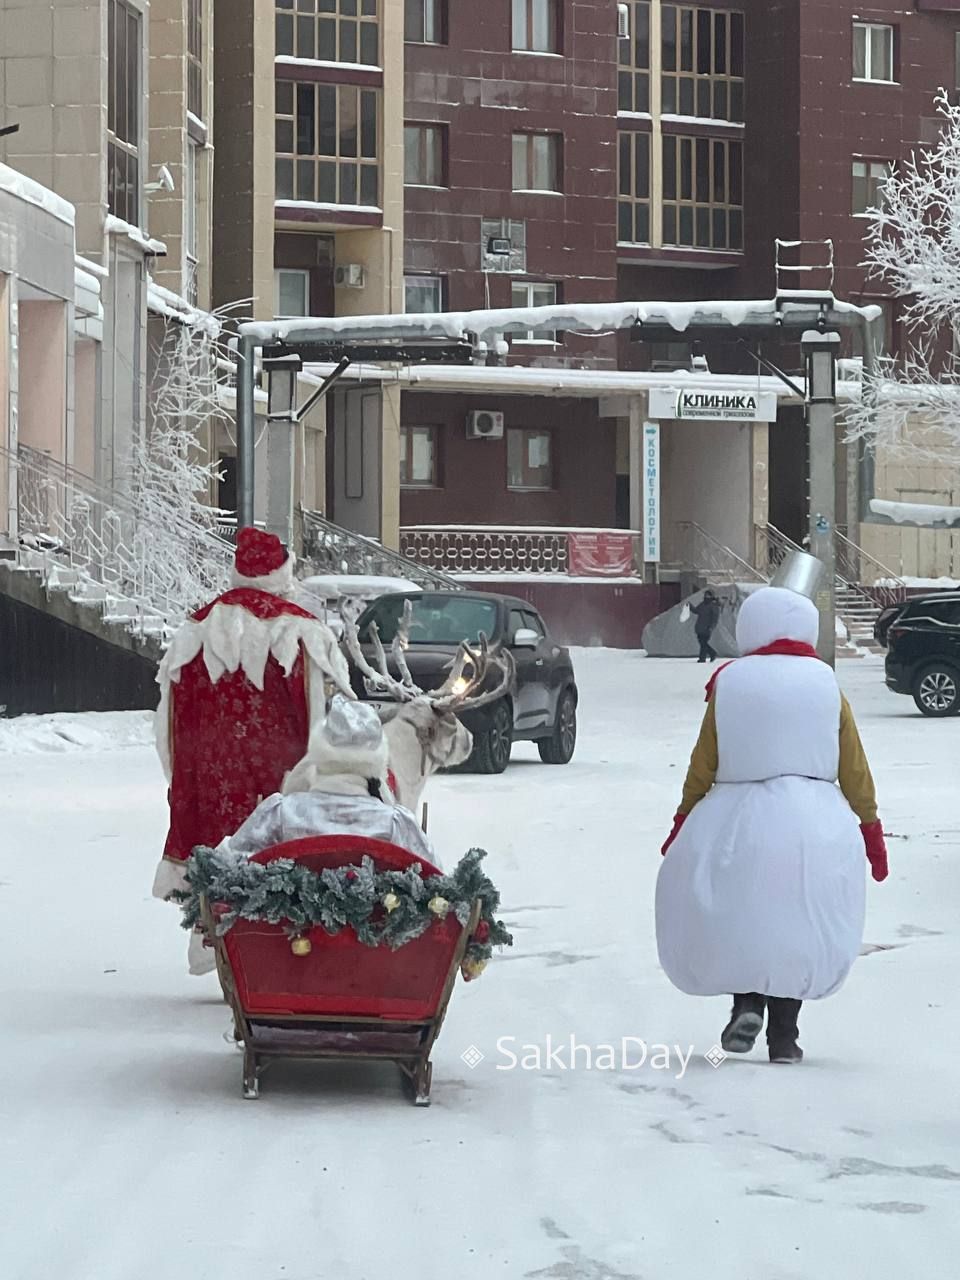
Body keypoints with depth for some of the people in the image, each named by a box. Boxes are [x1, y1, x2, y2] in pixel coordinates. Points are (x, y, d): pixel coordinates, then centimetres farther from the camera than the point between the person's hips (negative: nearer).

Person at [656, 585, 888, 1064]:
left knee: (738, 916, 15)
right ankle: (783, 1037, 8)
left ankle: (747, 1002, -7)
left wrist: (683, 822, 13)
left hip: (739, 822, -1)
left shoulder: (728, 685, 0)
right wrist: (870, 827, 12)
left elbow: (703, 765, 3)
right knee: (796, 925, 9)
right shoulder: (825, 686, 2)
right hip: (813, 825, 1)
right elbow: (854, 769, 4)